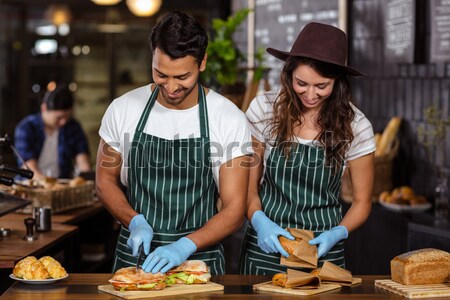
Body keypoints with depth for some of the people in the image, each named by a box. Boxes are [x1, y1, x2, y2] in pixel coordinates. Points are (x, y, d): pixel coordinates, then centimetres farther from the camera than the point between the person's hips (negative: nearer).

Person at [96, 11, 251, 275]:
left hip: (200, 256, -1)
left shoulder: (230, 119, -9)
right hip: (135, 252, 1)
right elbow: (106, 180, 8)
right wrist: (135, 222, -9)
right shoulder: (123, 110, -4)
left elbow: (234, 211, -8)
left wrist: (184, 247, -23)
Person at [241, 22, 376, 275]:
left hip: (324, 248, 0)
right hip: (266, 245, 0)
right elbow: (249, 184, 0)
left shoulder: (355, 126, -8)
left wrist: (337, 234, -16)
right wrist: (260, 222, -18)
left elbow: (362, 202, 1)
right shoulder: (264, 109, -7)